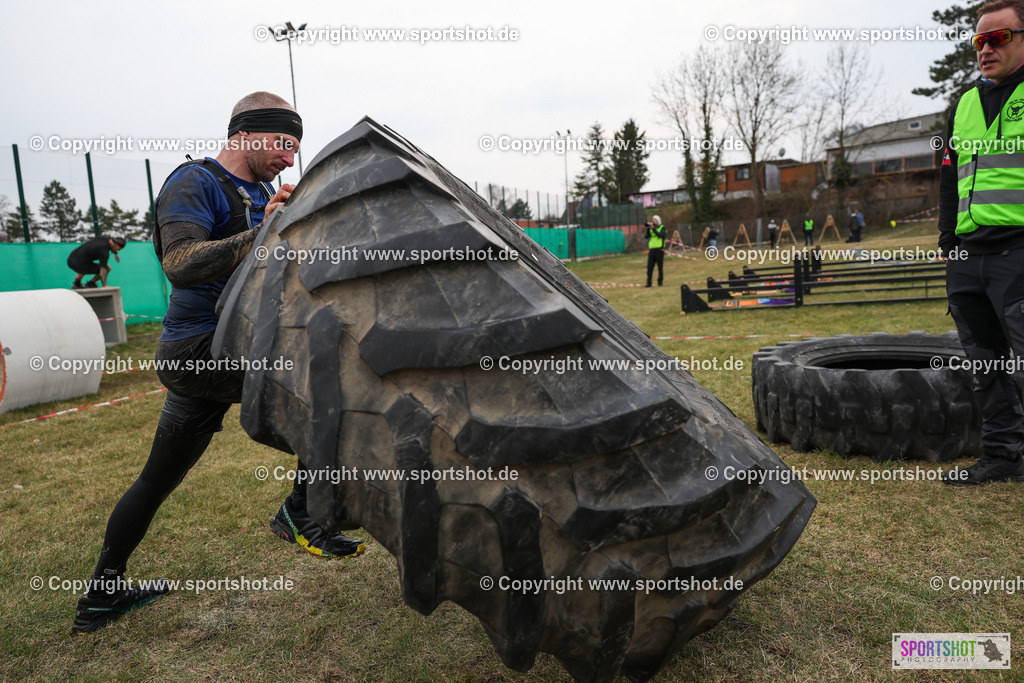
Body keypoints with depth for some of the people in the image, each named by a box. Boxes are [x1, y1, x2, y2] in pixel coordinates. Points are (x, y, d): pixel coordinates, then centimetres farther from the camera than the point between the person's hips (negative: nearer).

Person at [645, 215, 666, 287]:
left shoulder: (662, 228, 2)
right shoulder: (651, 228, 14)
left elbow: (660, 235, -16)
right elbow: (647, 236, 4)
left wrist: (653, 228, -17)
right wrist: (648, 228, -8)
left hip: (659, 250, -4)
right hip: (651, 250, 4)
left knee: (660, 267, 1)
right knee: (649, 267, -1)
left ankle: (660, 282, 9)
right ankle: (648, 283, 1)